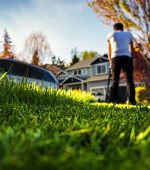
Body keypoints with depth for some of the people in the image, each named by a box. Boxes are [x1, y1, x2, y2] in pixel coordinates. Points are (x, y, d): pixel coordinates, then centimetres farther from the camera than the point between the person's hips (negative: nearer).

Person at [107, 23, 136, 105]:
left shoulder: (110, 35, 22)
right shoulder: (128, 34, 25)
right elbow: (132, 49, 23)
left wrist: (110, 61, 32)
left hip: (116, 58, 0)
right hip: (127, 58, 1)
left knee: (115, 81, 1)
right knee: (129, 80, 1)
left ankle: (114, 101, -6)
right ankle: (132, 101, -7)